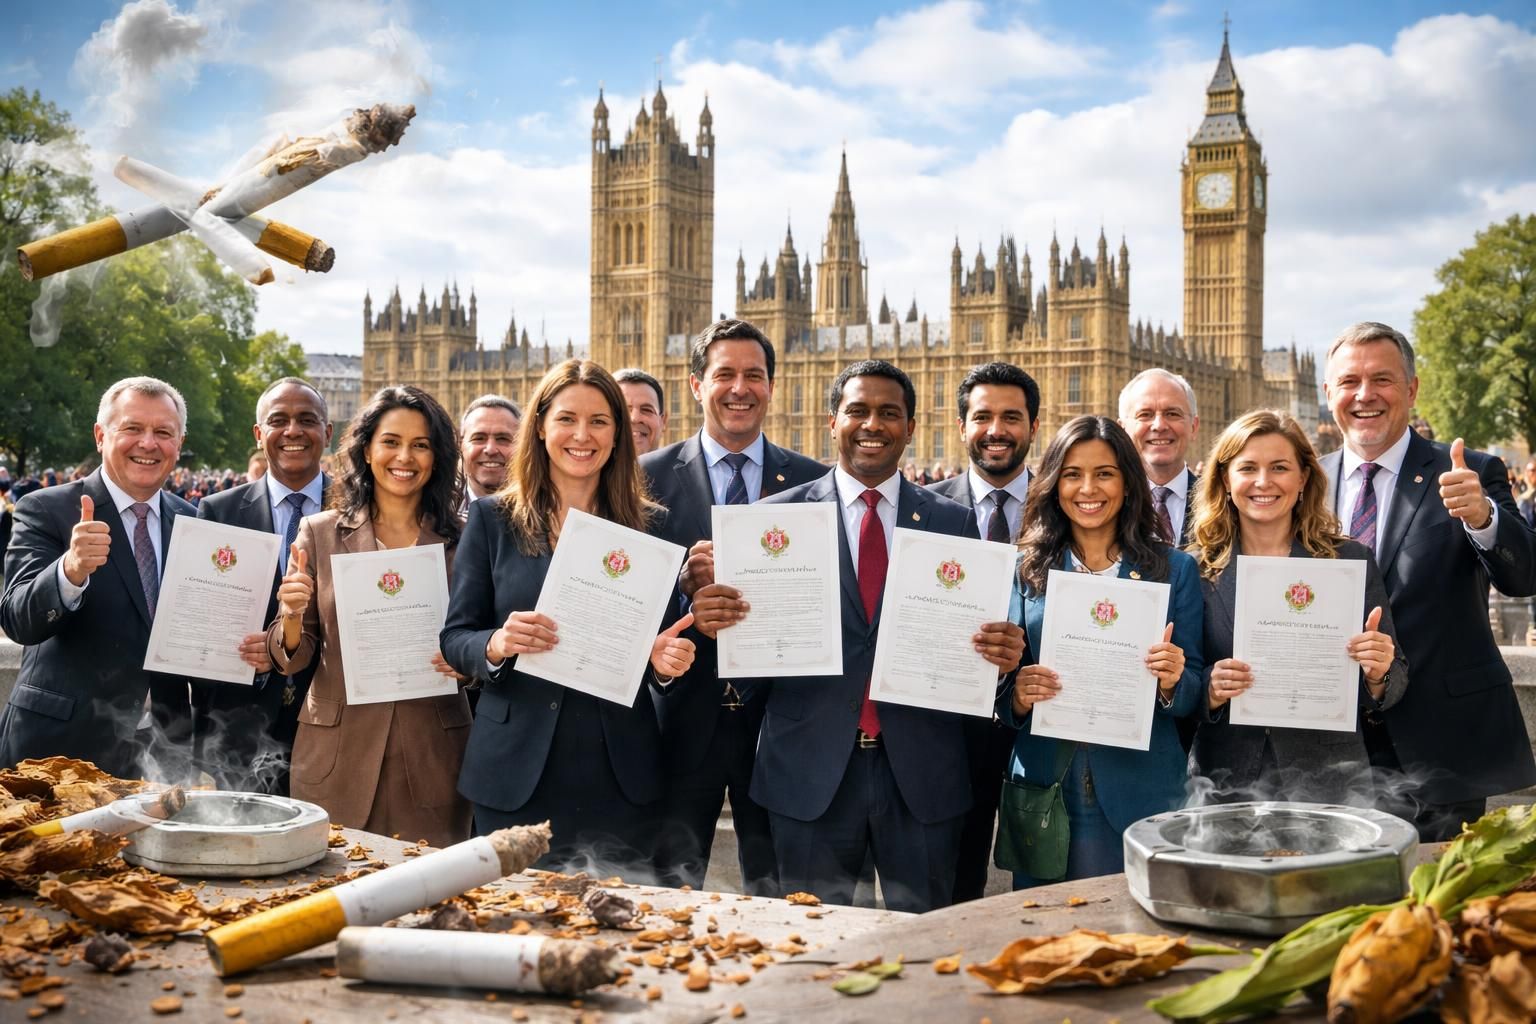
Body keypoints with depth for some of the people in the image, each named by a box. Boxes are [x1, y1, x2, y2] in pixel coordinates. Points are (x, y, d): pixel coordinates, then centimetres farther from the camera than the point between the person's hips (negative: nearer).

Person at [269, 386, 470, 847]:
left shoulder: (460, 542, 3)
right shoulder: (319, 533, 3)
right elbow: (293, 661, 4)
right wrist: (292, 617, -16)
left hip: (433, 757, 0)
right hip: (337, 753, 0)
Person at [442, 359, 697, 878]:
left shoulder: (650, 524, 5)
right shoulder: (493, 518, 4)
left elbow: (668, 638, 9)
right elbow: (454, 638, 2)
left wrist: (667, 661, -13)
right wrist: (497, 645, -18)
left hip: (621, 777, 1)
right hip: (517, 774, 0)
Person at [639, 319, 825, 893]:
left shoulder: (813, 481, 5)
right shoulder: (652, 476, 2)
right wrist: (683, 582, -20)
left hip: (778, 715, 1)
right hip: (685, 713, -1)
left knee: (777, 891, 10)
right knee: (671, 888, 6)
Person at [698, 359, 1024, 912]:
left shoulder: (955, 522, 6)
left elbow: (974, 634, 5)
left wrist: (1002, 653, -16)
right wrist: (715, 620, -20)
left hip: (921, 769, 1)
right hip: (811, 768, -1)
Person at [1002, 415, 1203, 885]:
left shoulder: (1174, 569, 4)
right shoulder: (1026, 569, 6)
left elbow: (1194, 695, 5)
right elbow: (1001, 694, 8)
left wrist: (1172, 683, -16)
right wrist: (1018, 696, -13)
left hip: (1142, 794, 0)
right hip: (1043, 792, 1)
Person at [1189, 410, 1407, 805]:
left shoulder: (1352, 562, 1)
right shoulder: (1196, 570, 1)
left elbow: (1393, 685, 4)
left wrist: (1378, 676, -17)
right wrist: (1209, 690, -16)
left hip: (1328, 784, 0)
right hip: (1224, 784, 0)